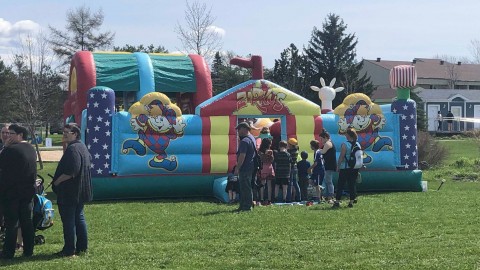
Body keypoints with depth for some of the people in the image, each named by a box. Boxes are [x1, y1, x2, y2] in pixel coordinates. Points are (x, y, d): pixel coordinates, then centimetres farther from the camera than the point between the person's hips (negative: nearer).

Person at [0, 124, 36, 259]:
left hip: (11, 192, -7)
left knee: (11, 223, -1)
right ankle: (28, 250, 15)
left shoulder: (11, 149, -17)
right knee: (27, 221, 10)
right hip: (28, 191, 7)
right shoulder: (31, 149, 8)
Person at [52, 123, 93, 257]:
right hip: (81, 191, 10)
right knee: (79, 218, 15)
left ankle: (69, 251, 1)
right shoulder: (83, 147, 12)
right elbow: (89, 160, 25)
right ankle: (82, 247, 20)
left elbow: (70, 172, -27)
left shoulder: (72, 149, -21)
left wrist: (57, 181, -13)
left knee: (68, 221, -3)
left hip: (69, 192, -10)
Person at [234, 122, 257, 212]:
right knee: (245, 187, 15)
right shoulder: (252, 138, 14)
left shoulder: (244, 141, -18)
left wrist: (237, 168, -21)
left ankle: (246, 206, -2)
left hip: (245, 168, -11)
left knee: (245, 188, -5)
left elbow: (242, 156, -23)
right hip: (251, 167, 11)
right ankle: (243, 206, 21)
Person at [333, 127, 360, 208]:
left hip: (345, 168, -5)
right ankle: (352, 201, 8)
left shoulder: (345, 145, -12)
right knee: (352, 184, 9)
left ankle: (337, 201, -1)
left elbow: (341, 157, -11)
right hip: (355, 168, 5)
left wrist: (338, 166, -3)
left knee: (341, 185, 0)